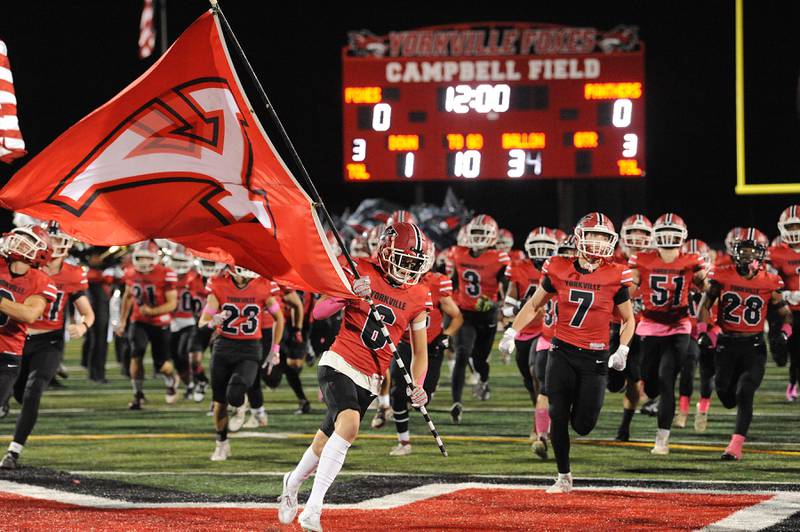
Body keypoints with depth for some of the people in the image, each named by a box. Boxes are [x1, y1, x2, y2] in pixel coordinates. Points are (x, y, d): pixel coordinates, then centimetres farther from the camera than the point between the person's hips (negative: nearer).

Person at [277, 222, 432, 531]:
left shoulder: (418, 296, 4)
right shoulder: (361, 272, -4)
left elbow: (420, 352, 11)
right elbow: (318, 312, -5)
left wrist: (417, 387, -5)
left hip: (369, 381, 5)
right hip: (339, 365, -5)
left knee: (325, 445, 12)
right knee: (349, 423, -30)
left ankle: (292, 484, 44)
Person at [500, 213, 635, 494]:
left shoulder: (615, 276, -4)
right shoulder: (559, 270, -1)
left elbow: (628, 319, 8)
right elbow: (533, 305, 12)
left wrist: (622, 350, -6)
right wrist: (512, 332, 1)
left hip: (595, 357, -1)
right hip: (562, 352, 1)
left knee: (582, 425, -3)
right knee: (558, 416, -1)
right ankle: (564, 477, 13)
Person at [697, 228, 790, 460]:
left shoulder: (768, 283, -3)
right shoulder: (723, 278, -3)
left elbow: (786, 313, 9)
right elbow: (705, 305, 6)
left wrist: (784, 333, -9)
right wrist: (704, 331, -6)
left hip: (754, 347, -2)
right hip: (726, 345, 2)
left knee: (744, 395, -13)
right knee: (727, 397, 9)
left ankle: (736, 445, -12)